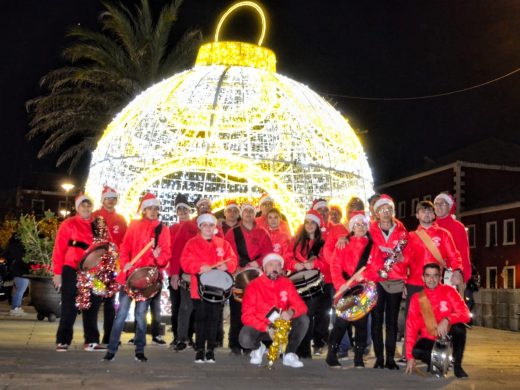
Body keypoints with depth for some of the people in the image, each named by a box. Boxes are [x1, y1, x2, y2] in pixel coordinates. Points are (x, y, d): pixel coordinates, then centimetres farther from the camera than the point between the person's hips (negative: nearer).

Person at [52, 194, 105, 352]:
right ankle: (63, 341, 6)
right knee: (69, 307, -1)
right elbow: (59, 250, -4)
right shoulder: (69, 224, 0)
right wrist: (57, 272, -10)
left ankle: (91, 341, 12)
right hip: (72, 271, -4)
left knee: (92, 306, 6)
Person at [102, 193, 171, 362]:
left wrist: (159, 256, -18)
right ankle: (111, 350, 2)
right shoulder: (134, 225, 8)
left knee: (141, 313, 4)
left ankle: (139, 350, 13)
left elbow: (166, 254, 4)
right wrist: (124, 263, -12)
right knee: (122, 311, -4)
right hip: (130, 274, 0)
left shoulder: (163, 230, 8)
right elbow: (125, 247, 4)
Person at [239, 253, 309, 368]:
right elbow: (247, 315, -17)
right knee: (245, 339, -33)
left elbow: (301, 305, -10)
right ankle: (258, 348, 5)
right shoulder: (253, 286, -13)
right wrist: (267, 328, -31)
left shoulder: (287, 284, -3)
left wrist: (291, 312, -35)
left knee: (303, 319, -21)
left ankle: (289, 354, -8)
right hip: (260, 327, -3)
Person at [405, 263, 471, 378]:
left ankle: (457, 365, -11)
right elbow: (411, 327, -6)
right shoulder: (417, 298, -6)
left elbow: (465, 314, -16)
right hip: (430, 339, 0)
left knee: (459, 327, -32)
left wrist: (447, 320, -37)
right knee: (416, 351, -32)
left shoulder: (448, 291, -8)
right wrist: (410, 356, -12)